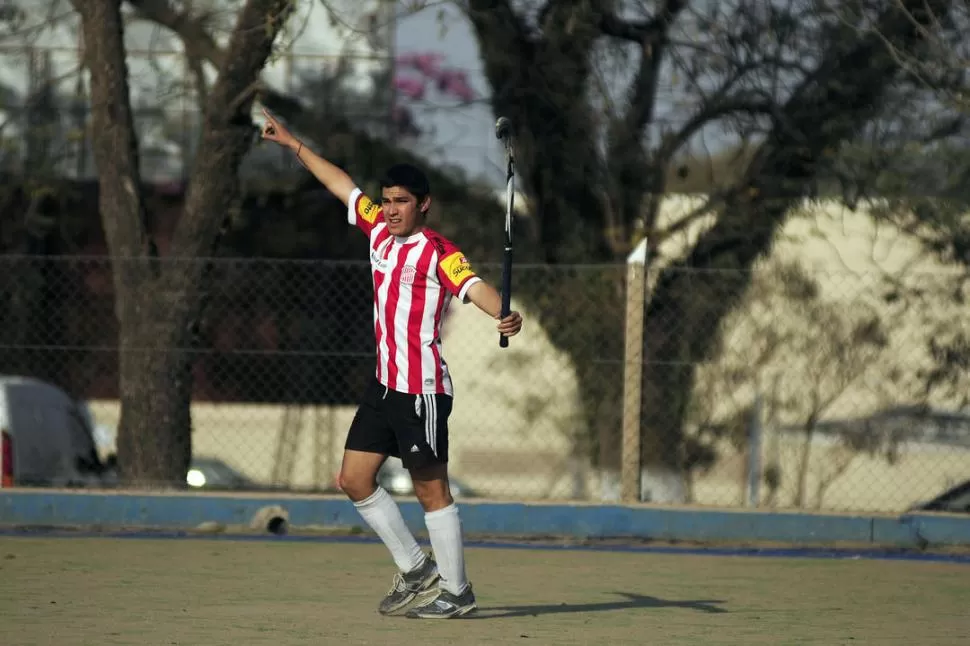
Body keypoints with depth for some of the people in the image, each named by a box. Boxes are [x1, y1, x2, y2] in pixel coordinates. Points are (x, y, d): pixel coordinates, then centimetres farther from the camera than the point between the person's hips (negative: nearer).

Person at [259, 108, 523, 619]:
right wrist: (292, 144, 32)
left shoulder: (438, 251, -11)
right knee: (354, 479, 9)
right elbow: (341, 184, 24)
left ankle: (456, 592, 7)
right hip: (384, 383, 8)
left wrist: (504, 315, -48)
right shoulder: (380, 232, 11)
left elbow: (473, 286, -28)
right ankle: (416, 570, 21)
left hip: (423, 389, -8)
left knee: (431, 488, -3)